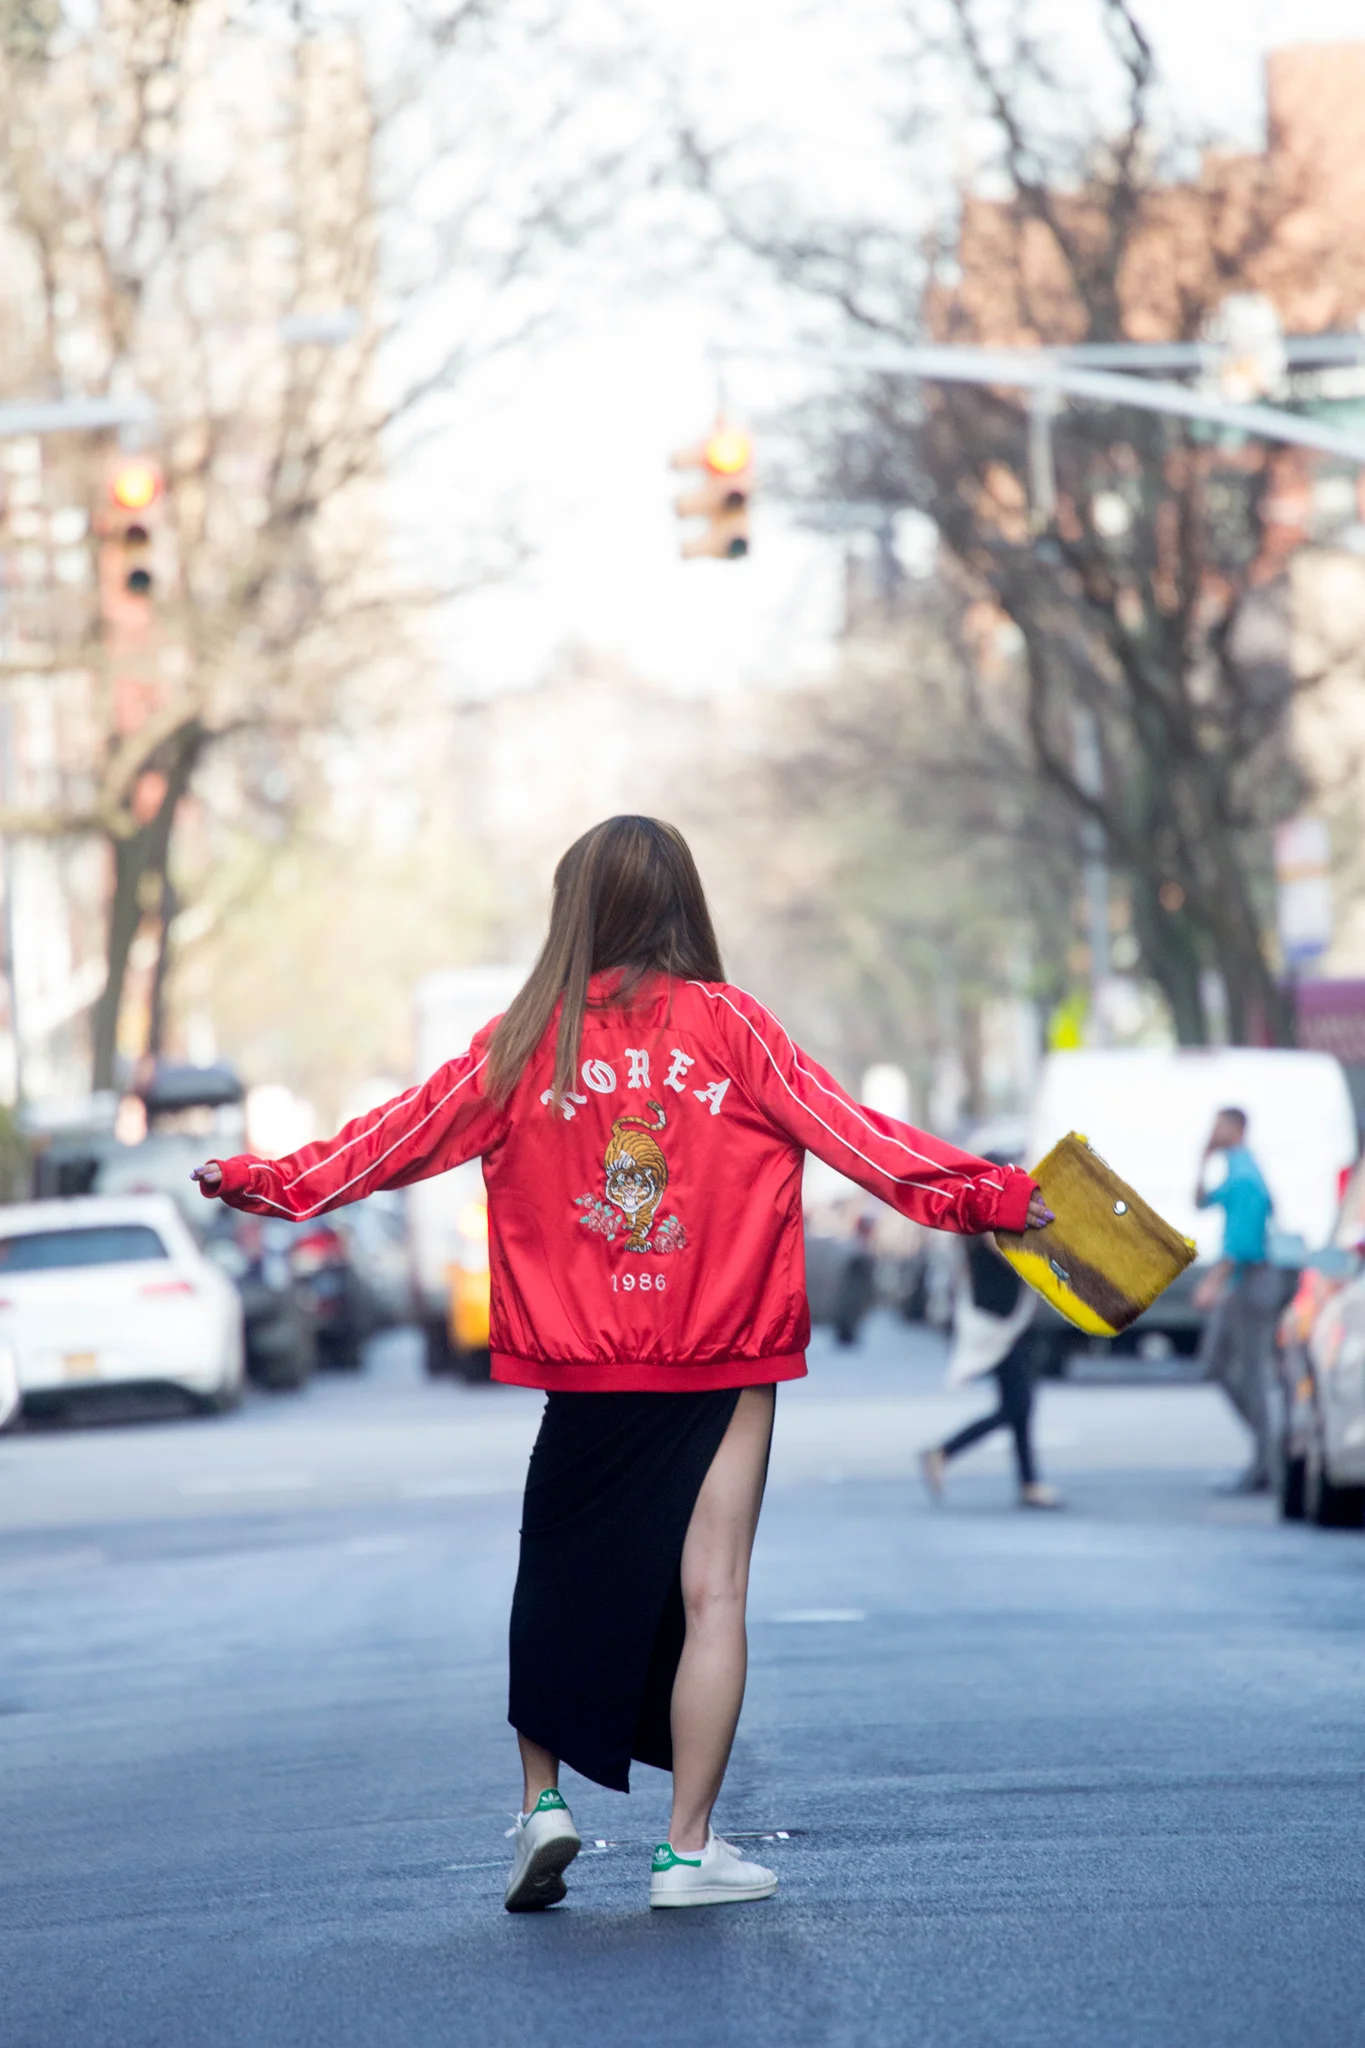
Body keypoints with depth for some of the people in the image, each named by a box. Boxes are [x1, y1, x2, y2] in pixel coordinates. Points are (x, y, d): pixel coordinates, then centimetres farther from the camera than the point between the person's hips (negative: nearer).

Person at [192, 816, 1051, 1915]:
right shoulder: (729, 1024, -3)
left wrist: (266, 1181, 20)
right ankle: (690, 1847, 3)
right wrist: (989, 1195, -1)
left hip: (584, 1375, 1)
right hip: (724, 1368, -1)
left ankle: (542, 1804, 11)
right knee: (712, 1591, 2)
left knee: (558, 1582, 17)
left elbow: (402, 1133, 7)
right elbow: (845, 1128, -5)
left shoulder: (529, 1039, 0)